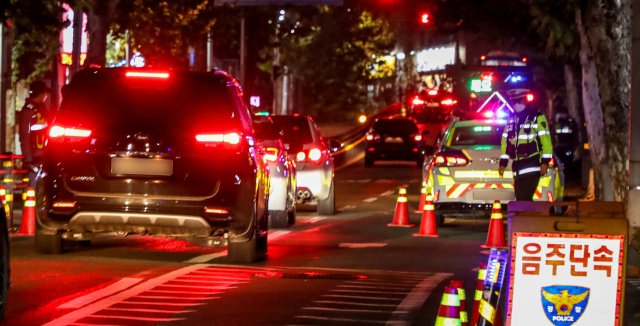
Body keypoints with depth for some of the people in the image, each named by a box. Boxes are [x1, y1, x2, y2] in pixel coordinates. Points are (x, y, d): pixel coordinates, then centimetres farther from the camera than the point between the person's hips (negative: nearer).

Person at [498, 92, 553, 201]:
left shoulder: (537, 117, -1)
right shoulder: (512, 120, 18)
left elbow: (546, 141, -6)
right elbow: (505, 142, 22)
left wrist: (545, 162, -13)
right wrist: (503, 163, 17)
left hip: (532, 166, -7)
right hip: (518, 169, 7)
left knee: (524, 199, -17)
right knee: (520, 199, 7)